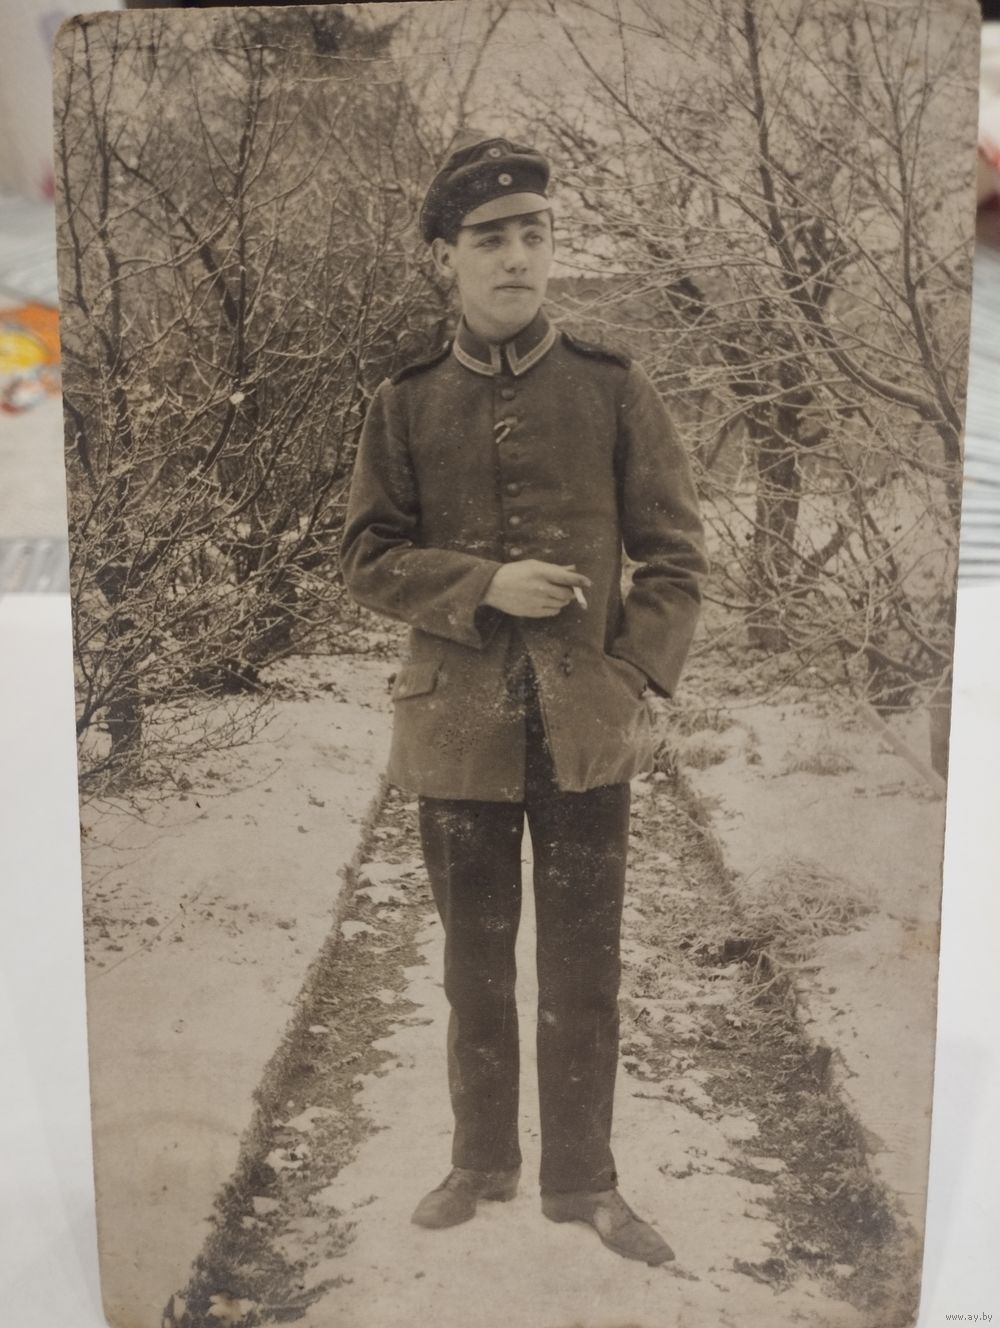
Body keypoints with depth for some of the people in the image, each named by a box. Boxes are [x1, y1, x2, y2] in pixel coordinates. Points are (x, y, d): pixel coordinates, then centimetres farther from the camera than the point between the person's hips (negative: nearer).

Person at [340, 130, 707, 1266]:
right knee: (475, 962, 14)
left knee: (584, 970, 8)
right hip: (457, 728, 1)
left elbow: (675, 556, 1)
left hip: (587, 730, 0)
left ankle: (582, 1181, 26)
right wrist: (484, 585, -14)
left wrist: (635, 683, -10)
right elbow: (367, 556, 2)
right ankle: (482, 1160, 34)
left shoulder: (614, 390, -1)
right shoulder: (403, 404, 1)